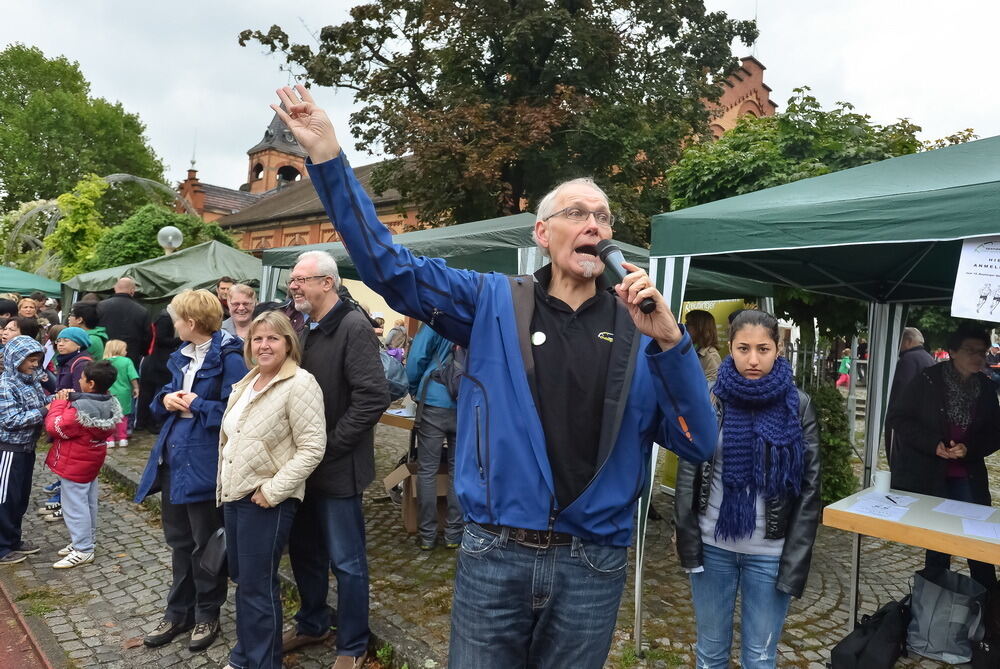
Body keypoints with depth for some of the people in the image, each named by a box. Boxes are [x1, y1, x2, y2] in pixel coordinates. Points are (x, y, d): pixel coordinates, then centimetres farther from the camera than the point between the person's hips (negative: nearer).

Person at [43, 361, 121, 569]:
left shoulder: (81, 408, -29)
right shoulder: (109, 404, -1)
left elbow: (55, 427, -20)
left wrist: (59, 403, -10)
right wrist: (70, 400, -1)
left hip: (75, 464, -9)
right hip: (91, 461, 9)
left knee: (74, 507, 2)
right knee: (88, 503, 19)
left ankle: (82, 551, 9)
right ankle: (86, 541, 32)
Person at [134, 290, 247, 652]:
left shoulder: (229, 358, -16)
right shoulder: (182, 357, 12)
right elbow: (162, 399, 17)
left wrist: (196, 404, -17)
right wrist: (166, 399, -5)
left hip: (205, 462, -8)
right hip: (174, 457, 8)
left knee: (205, 544, 8)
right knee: (178, 540, 19)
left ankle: (207, 615, 25)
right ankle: (178, 612, 33)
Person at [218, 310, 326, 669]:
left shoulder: (300, 384, -16)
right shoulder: (247, 382, 11)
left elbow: (312, 448, -21)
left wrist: (273, 490, -22)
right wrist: (223, 485, 13)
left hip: (266, 502, -8)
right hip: (233, 495, 8)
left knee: (258, 586, 3)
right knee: (242, 580, 20)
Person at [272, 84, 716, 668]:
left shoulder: (638, 328, 0)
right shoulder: (493, 303, 0)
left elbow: (698, 444, -5)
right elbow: (388, 266, -2)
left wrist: (668, 339, -19)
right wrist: (328, 157, -8)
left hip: (591, 569, 1)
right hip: (493, 556, 0)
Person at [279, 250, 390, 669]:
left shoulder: (353, 328, -16)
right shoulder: (302, 327, 8)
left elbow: (373, 397, -24)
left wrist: (328, 446, -19)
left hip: (336, 466, -7)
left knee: (346, 562, 6)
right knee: (303, 551, 20)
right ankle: (312, 624, 41)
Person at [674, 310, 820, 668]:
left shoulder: (798, 405, -2)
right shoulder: (710, 399, -2)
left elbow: (809, 488, -2)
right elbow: (688, 475, 1)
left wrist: (795, 561, -7)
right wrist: (688, 540, -4)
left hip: (770, 553, -1)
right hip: (713, 546, 1)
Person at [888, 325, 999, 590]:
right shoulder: (929, 379, -9)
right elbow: (897, 418, -8)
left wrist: (969, 449, -13)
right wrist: (933, 444, -17)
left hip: (967, 476, 3)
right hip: (927, 475, -3)